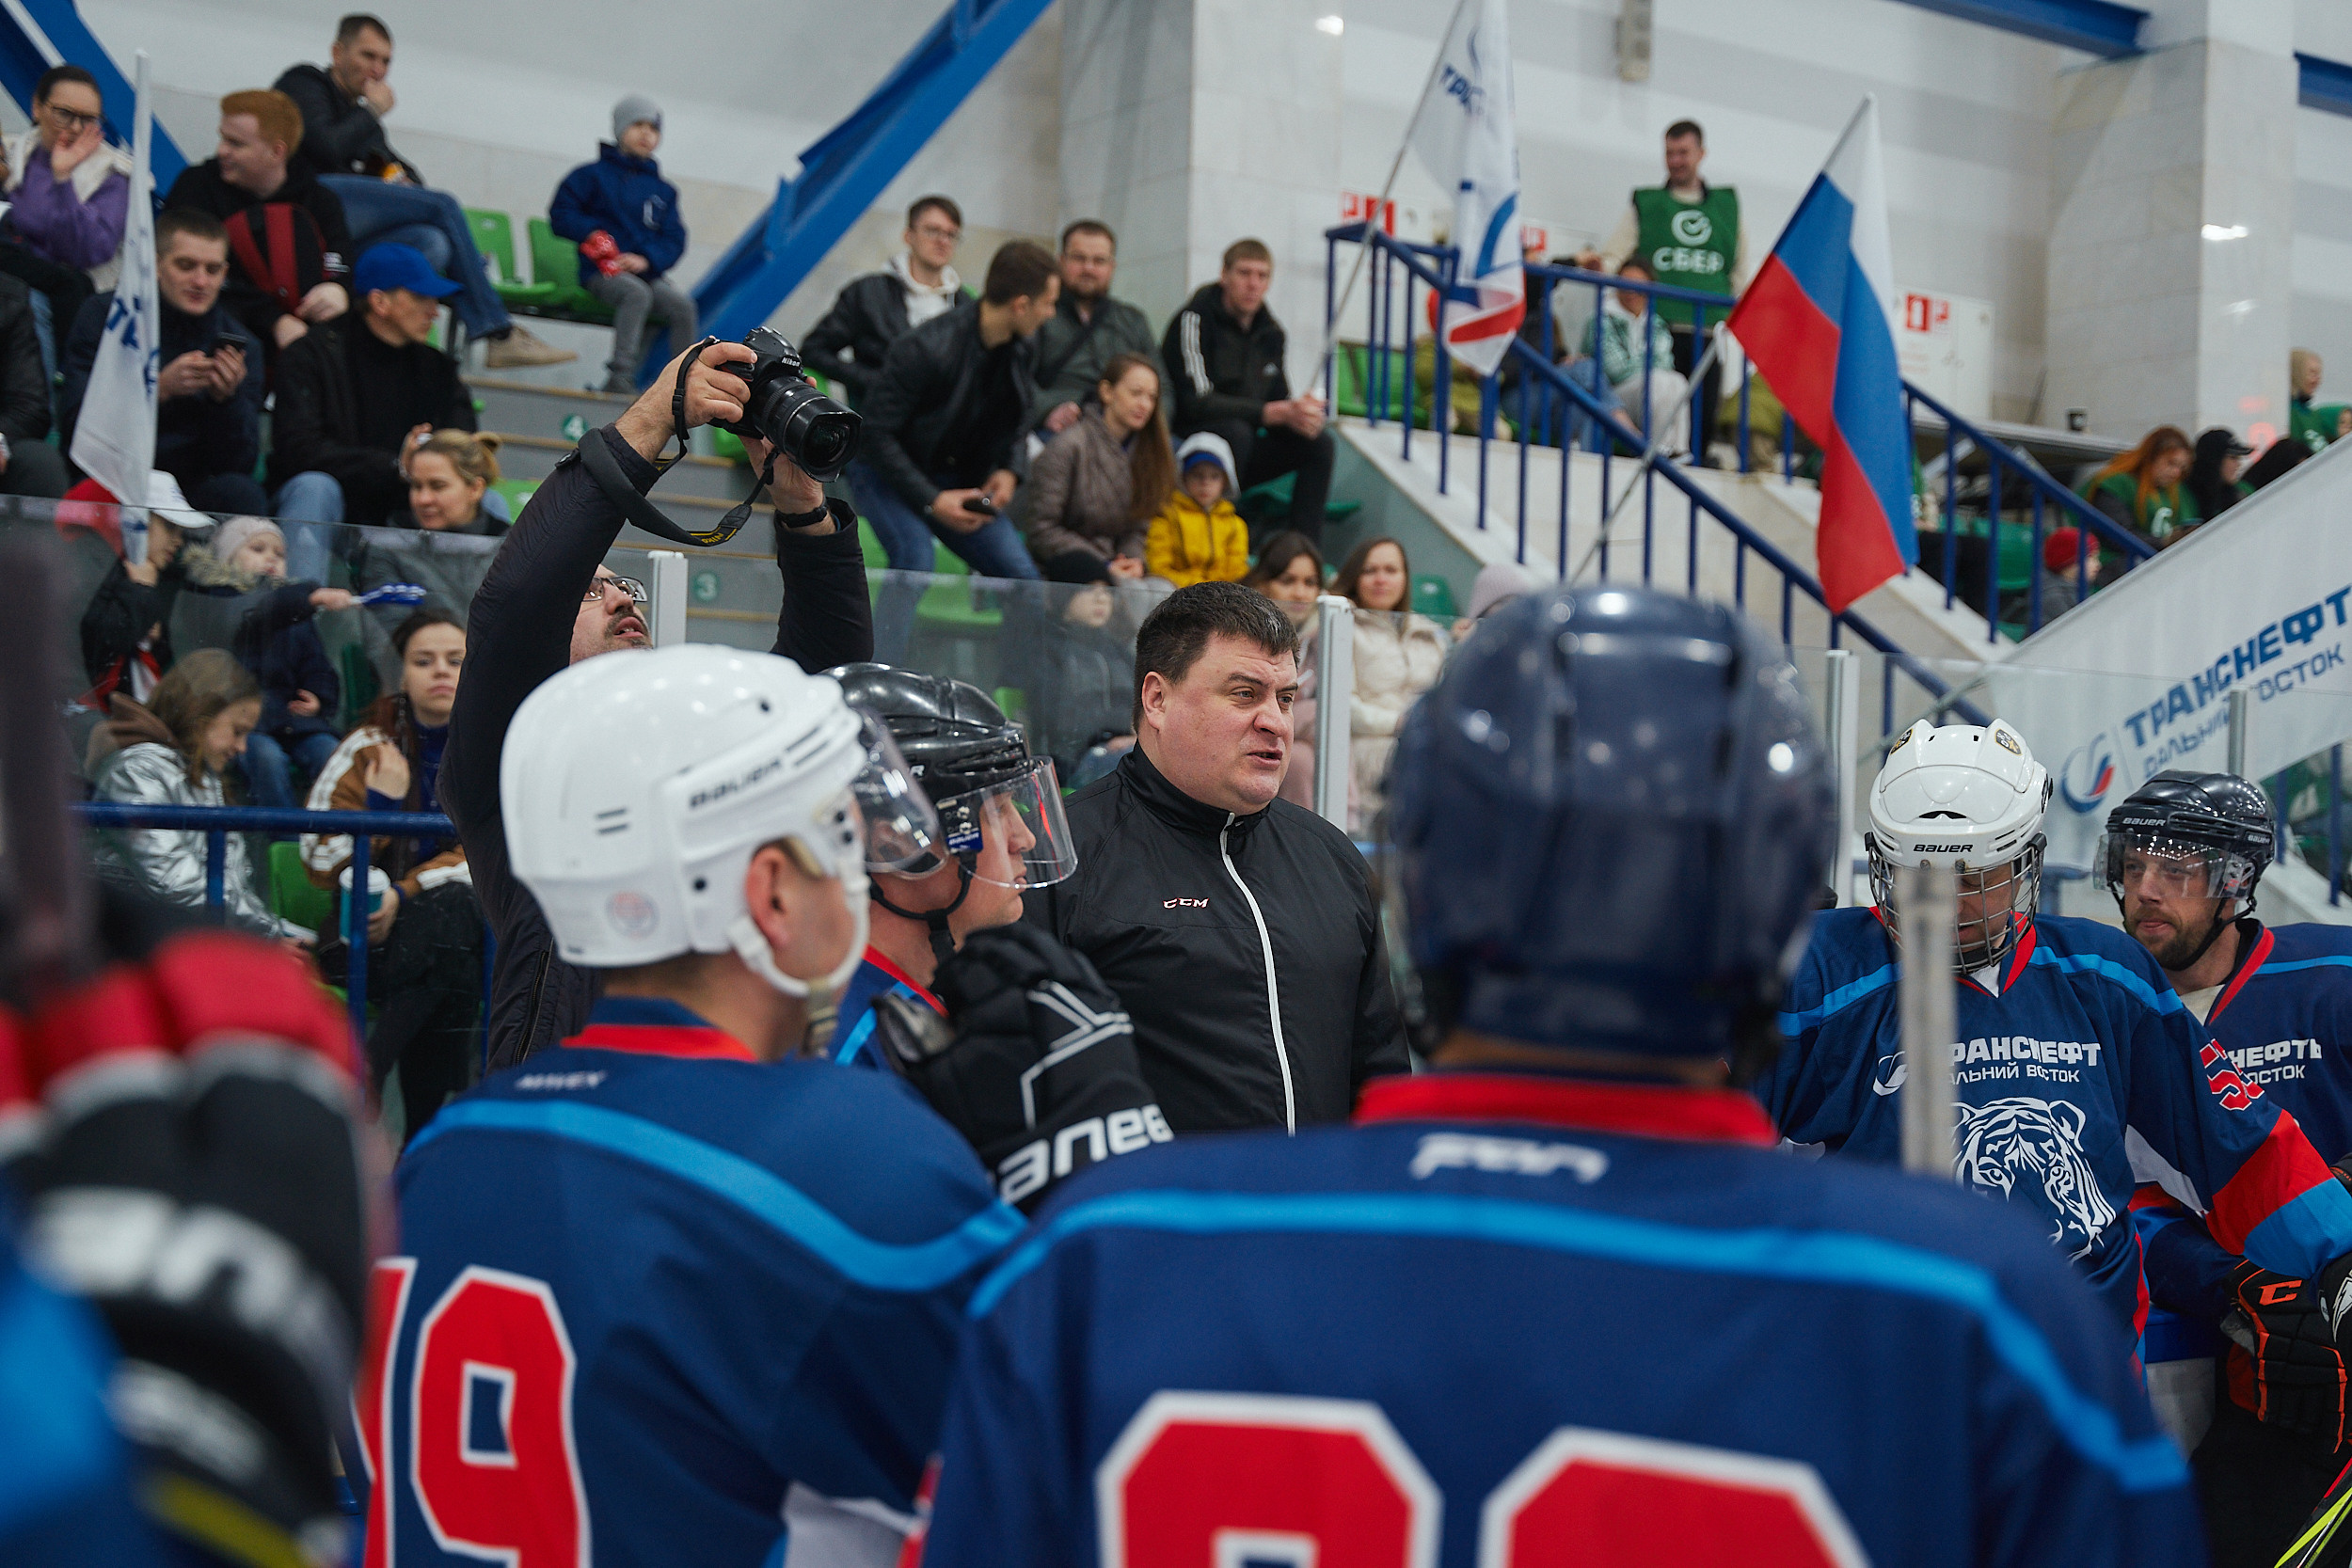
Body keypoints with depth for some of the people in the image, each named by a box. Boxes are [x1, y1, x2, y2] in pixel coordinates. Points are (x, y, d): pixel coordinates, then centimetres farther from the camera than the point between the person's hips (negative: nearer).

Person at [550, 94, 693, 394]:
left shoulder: (663, 190, 18)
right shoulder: (592, 175, 9)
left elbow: (674, 240, 8)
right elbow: (561, 215, 4)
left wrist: (646, 259, -12)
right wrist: (591, 233, -15)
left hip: (648, 272, 4)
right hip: (602, 271, -4)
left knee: (681, 303, -25)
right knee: (637, 293, -35)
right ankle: (620, 378, -40)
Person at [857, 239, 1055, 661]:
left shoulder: (1021, 348, -6)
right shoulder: (928, 349, -30)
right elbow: (876, 431, -26)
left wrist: (1004, 469, -7)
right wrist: (932, 500, -28)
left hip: (956, 478, 7)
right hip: (887, 470, -7)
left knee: (1021, 573, -5)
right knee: (915, 557, -32)